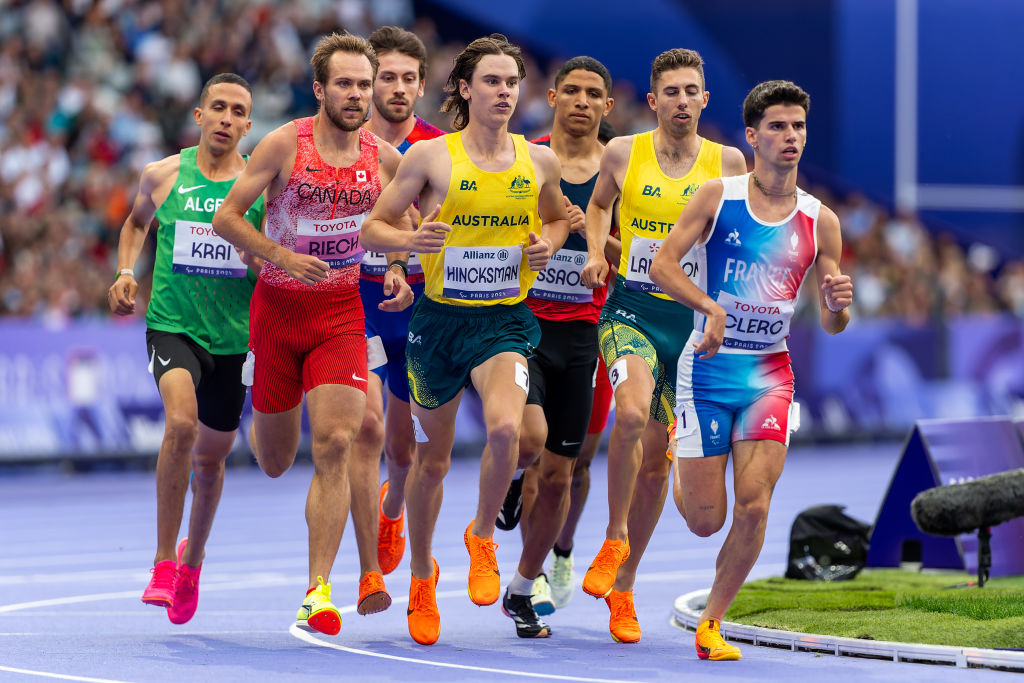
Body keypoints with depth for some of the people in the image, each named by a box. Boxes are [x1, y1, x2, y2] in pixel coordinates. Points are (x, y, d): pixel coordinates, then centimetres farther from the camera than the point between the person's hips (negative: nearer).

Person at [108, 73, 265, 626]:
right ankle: (163, 561, -20)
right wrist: (126, 272, 6)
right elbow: (136, 221, 22)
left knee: (210, 456, 16)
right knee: (181, 421, -28)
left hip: (235, 335, 2)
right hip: (172, 325, -2)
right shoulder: (162, 176, 1)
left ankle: (192, 558, 43)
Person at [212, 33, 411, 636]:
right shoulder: (285, 144, -10)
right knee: (274, 463, 9)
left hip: (342, 313, 1)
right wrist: (281, 256, -21)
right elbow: (226, 216, -8)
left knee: (334, 447, -16)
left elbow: (399, 229, 16)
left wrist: (398, 275, -3)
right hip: (277, 308, -1)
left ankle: (318, 592, -15)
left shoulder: (386, 158, -1)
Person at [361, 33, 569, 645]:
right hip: (439, 318, 0)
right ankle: (422, 572, 36)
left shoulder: (540, 162, 2)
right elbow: (372, 228, 0)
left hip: (506, 320, 0)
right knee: (433, 456, 12)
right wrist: (411, 240, -21)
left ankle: (483, 537, 1)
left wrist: (549, 242, -1)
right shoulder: (430, 156, -5)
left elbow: (558, 218, 21)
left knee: (506, 427, -27)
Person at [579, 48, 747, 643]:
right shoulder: (623, 153, 0)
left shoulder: (728, 163, 0)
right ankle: (615, 538, -11)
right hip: (632, 309, -2)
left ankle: (623, 586, 22)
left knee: (657, 459, 7)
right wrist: (596, 254, 3)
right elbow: (599, 203, 20)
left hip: (694, 317, 2)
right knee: (632, 412, -31)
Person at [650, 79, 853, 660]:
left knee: (754, 507, -13)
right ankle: (677, 454, 37)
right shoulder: (717, 197, -5)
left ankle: (712, 623, 6)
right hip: (708, 367, -2)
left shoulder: (820, 221, 1)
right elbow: (662, 265, -9)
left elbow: (832, 325, 5)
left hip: (770, 373, 2)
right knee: (705, 520, 1)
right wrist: (709, 306, -25)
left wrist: (838, 304, -18)